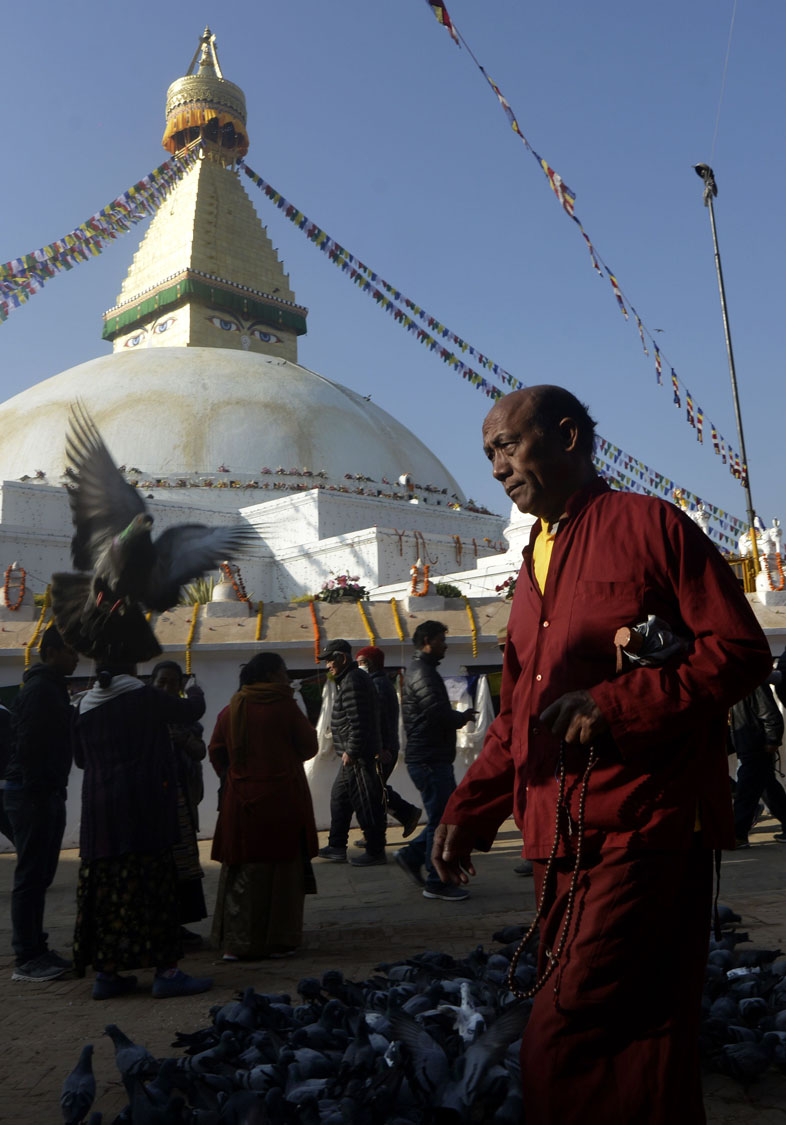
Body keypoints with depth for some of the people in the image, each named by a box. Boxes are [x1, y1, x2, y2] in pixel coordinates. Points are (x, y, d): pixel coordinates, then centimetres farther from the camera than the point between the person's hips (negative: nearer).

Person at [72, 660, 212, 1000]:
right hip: (143, 806, -5)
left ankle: (106, 973, 16)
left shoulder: (85, 706, 8)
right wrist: (194, 691, 25)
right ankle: (165, 971, 2)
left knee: (104, 889, 10)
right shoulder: (144, 697, -7)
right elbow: (192, 711, 4)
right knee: (154, 884, -1)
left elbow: (80, 758, 17)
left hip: (99, 810, 5)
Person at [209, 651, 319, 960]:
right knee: (282, 868, 6)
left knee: (241, 870, 11)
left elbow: (216, 753, 8)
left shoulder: (230, 711, 2)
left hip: (241, 801, 4)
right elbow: (309, 746, -2)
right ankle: (278, 940, 11)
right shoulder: (285, 707, -9)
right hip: (283, 800, -4)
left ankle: (235, 942, 14)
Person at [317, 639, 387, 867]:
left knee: (367, 804, -3)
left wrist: (351, 752, -20)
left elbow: (358, 722, -23)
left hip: (359, 756, -12)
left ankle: (376, 851, 5)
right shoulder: (349, 679, 17)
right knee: (339, 797, 18)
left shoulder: (353, 681, -17)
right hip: (352, 755, 12)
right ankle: (337, 847, 27)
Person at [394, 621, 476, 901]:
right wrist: (465, 716, -6)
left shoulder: (422, 670, 19)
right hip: (429, 759, -10)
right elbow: (440, 714, -24)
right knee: (441, 818, -3)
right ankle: (437, 883, 6)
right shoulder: (423, 673, -15)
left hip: (434, 758, 10)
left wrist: (459, 717, 3)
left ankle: (411, 855, 20)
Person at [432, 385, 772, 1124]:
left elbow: (741, 650, -7)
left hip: (643, 833, -7)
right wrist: (469, 809, 13)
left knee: (565, 1049, -12)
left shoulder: (646, 525, -1)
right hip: (560, 842, 7)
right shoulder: (533, 570, 21)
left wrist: (615, 702, -15)